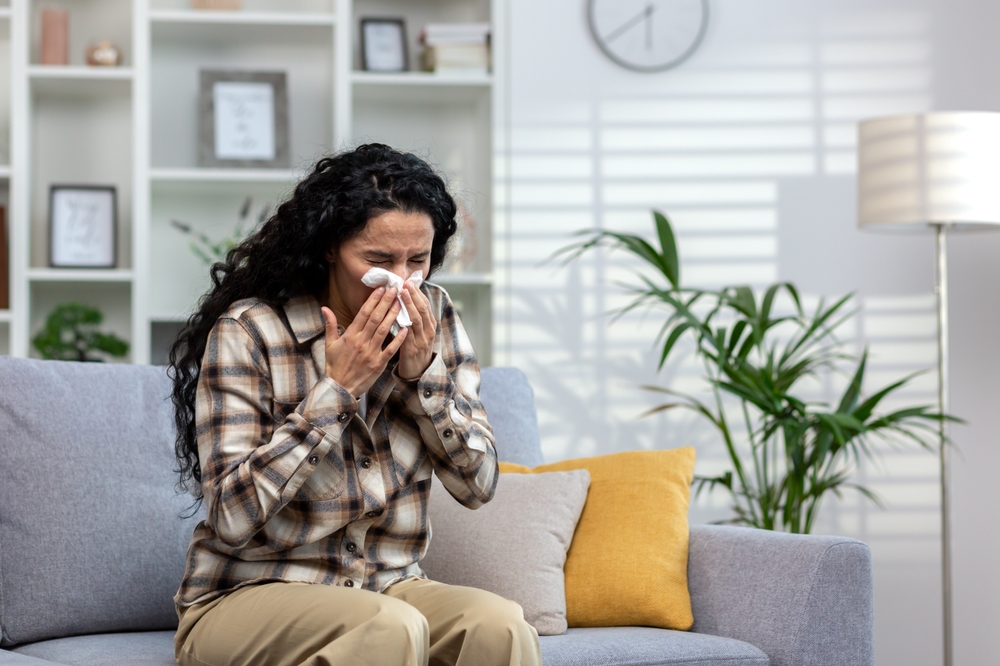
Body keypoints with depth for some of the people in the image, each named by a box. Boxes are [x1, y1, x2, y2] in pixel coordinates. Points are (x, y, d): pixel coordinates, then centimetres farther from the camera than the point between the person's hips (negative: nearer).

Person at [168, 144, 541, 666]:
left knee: (499, 624, -27)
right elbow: (232, 517, -19)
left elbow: (477, 485, 1)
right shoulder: (249, 331, -12)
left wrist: (422, 373, -13)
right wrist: (338, 388, -21)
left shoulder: (434, 319, 3)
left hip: (387, 586, 4)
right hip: (248, 597, -4)